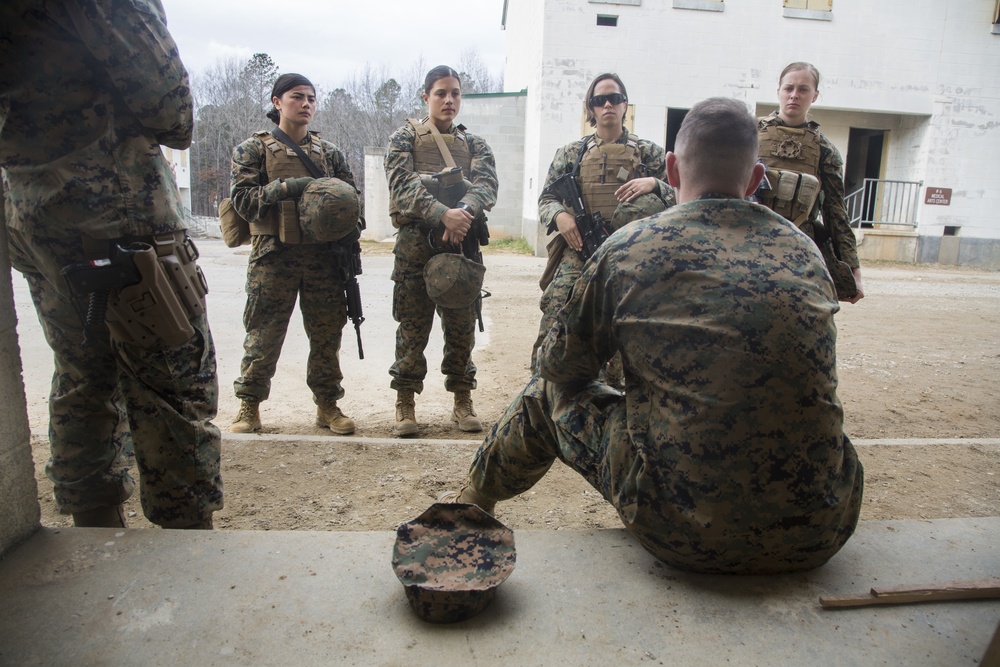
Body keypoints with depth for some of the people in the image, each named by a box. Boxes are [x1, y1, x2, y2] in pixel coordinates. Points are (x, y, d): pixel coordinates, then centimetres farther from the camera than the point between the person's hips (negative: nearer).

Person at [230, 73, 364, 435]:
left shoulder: (329, 152, 14)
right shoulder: (252, 150, 7)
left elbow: (352, 201, 13)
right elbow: (243, 199, -4)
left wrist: (351, 247, 2)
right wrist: (287, 187, -17)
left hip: (324, 257, 3)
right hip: (273, 258, -2)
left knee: (327, 334, 5)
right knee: (263, 335, 2)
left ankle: (327, 404, 18)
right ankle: (249, 406, 16)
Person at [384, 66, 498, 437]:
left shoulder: (474, 144, 18)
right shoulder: (405, 137, 9)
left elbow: (486, 184, -1)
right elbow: (402, 183, -9)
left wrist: (465, 212, -23)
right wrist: (443, 213, -24)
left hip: (463, 243, 3)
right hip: (415, 244, -2)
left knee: (462, 327, 6)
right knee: (412, 327, 1)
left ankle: (462, 401, 17)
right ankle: (405, 403, 12)